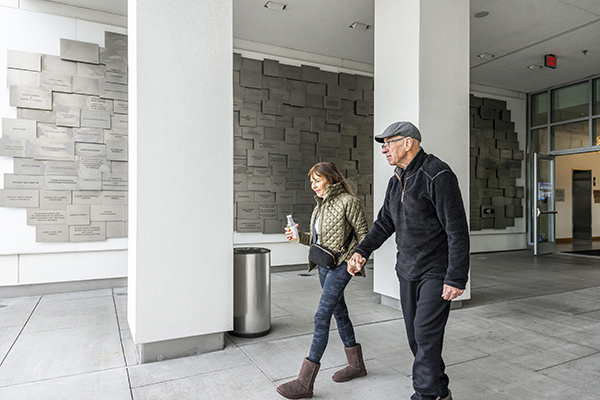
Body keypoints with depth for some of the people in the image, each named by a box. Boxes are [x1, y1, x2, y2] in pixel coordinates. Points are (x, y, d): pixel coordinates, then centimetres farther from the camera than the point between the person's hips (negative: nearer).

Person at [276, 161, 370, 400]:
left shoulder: (347, 202, -12)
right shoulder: (321, 204, 12)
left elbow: (363, 234, -10)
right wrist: (300, 236, 2)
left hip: (340, 266, -9)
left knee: (322, 316, -10)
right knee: (339, 313, 16)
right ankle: (356, 365, 34)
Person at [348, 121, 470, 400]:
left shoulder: (438, 175, -17)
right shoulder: (396, 181, 9)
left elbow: (457, 230, -19)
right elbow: (384, 222, 15)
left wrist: (456, 278, -20)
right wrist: (362, 251, 1)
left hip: (437, 271, -8)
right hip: (407, 270, 8)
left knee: (427, 334, -6)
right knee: (415, 334, 13)